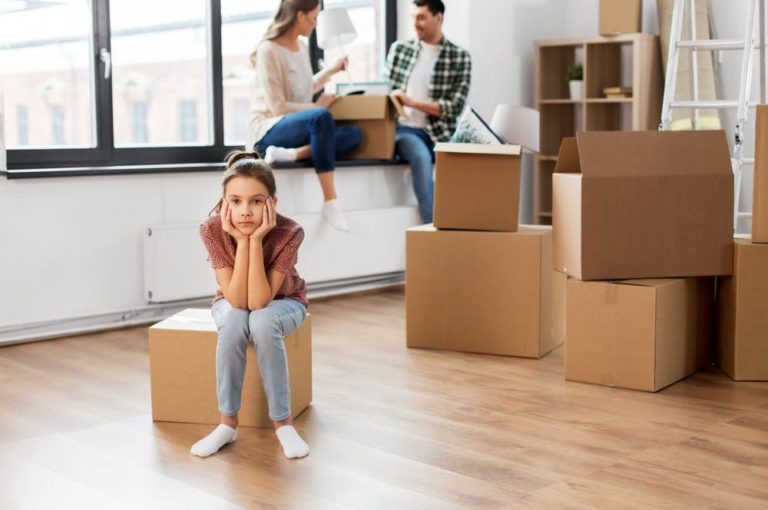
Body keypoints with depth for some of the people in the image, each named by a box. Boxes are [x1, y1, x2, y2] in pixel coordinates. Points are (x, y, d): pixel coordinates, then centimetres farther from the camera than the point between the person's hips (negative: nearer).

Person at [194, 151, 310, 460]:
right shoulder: (212, 230, -28)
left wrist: (256, 239, -41)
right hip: (232, 302, 1)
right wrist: (242, 240, -39)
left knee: (262, 322, -35)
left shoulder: (288, 233, -32)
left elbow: (259, 301, -36)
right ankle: (228, 423, -16)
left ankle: (283, 422, -19)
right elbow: (237, 300, -31)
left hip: (282, 301, -1)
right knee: (234, 323, -33)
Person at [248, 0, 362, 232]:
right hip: (268, 132, -8)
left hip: (298, 128, 8)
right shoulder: (269, 49, -12)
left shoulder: (302, 47, 12)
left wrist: (331, 71, 27)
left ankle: (290, 154, -30)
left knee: (353, 134, -17)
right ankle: (330, 201, -37)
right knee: (321, 117, -38)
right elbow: (278, 108, -17)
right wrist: (316, 106, -8)